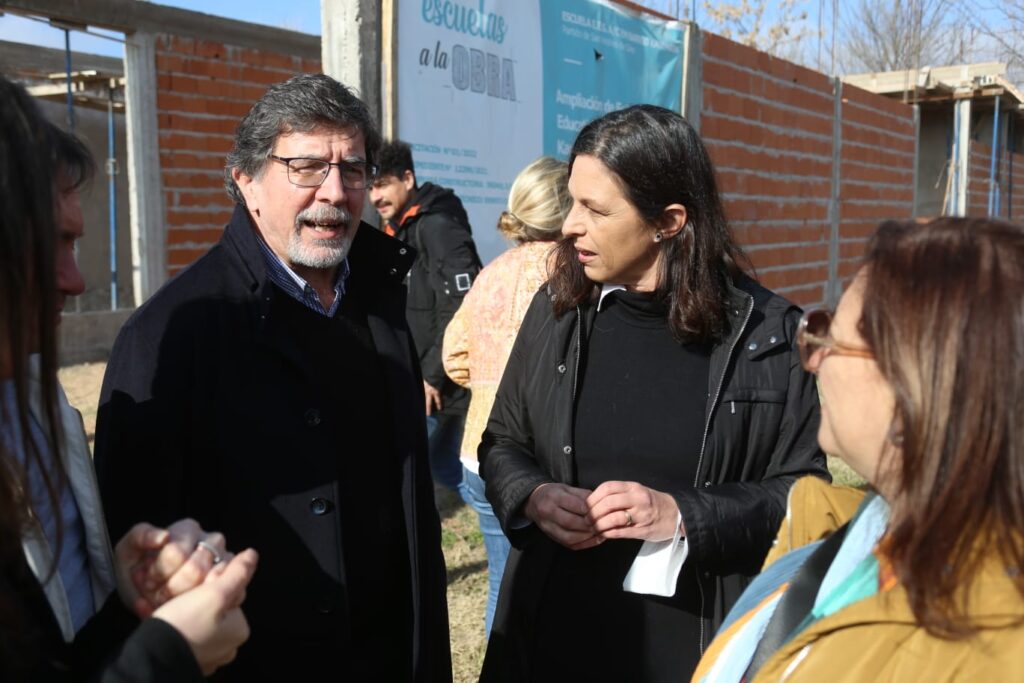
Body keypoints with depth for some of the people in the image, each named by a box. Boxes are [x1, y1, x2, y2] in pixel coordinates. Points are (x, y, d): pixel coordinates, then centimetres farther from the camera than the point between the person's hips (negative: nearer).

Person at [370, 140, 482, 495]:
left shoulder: (438, 227, -15)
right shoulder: (402, 230, 14)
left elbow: (462, 311, -22)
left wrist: (433, 375, -17)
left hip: (446, 383, -9)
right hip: (421, 379, 9)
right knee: (445, 465, 16)